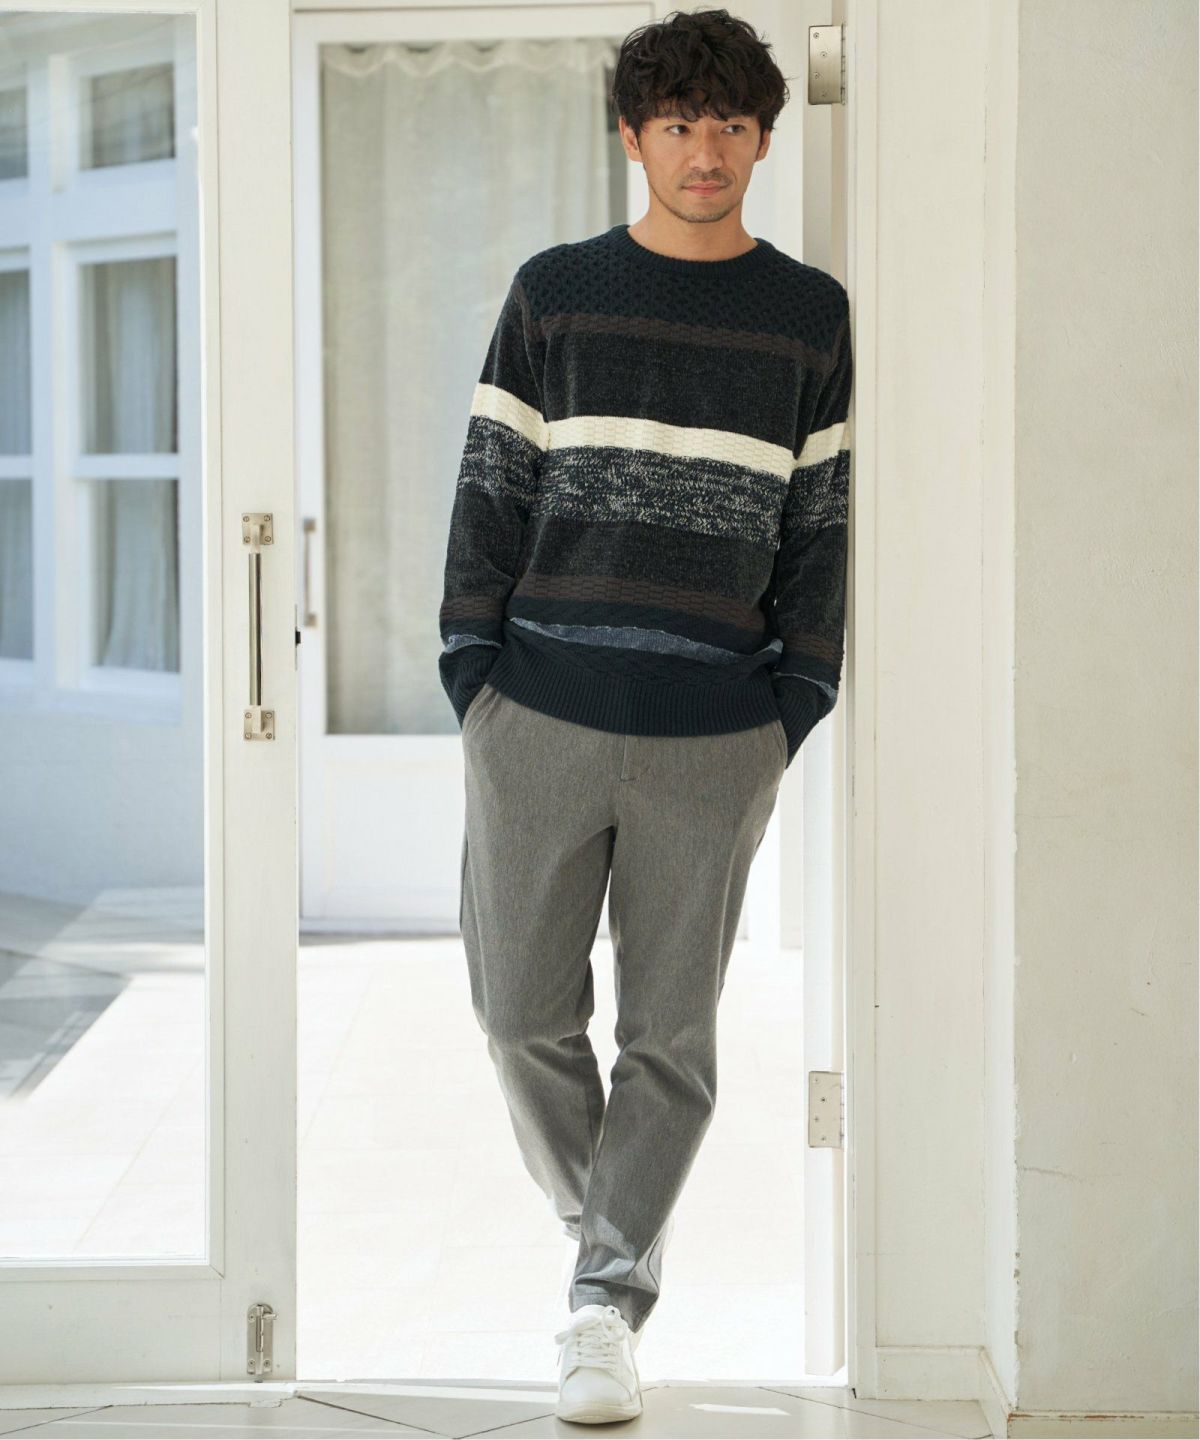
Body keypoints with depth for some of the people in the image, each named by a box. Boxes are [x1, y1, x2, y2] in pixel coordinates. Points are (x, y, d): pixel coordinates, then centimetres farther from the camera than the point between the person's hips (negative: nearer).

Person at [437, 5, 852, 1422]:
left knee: (670, 1034, 1)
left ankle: (606, 1304, 9)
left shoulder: (811, 316, 7)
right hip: (540, 719, 1)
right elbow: (490, 492, 7)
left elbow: (824, 526, 7)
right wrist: (473, 677, 0)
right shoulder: (554, 293, 7)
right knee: (526, 1013, 4)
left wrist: (795, 709, 0)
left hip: (715, 739, 0)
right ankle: (604, 1227, 28)